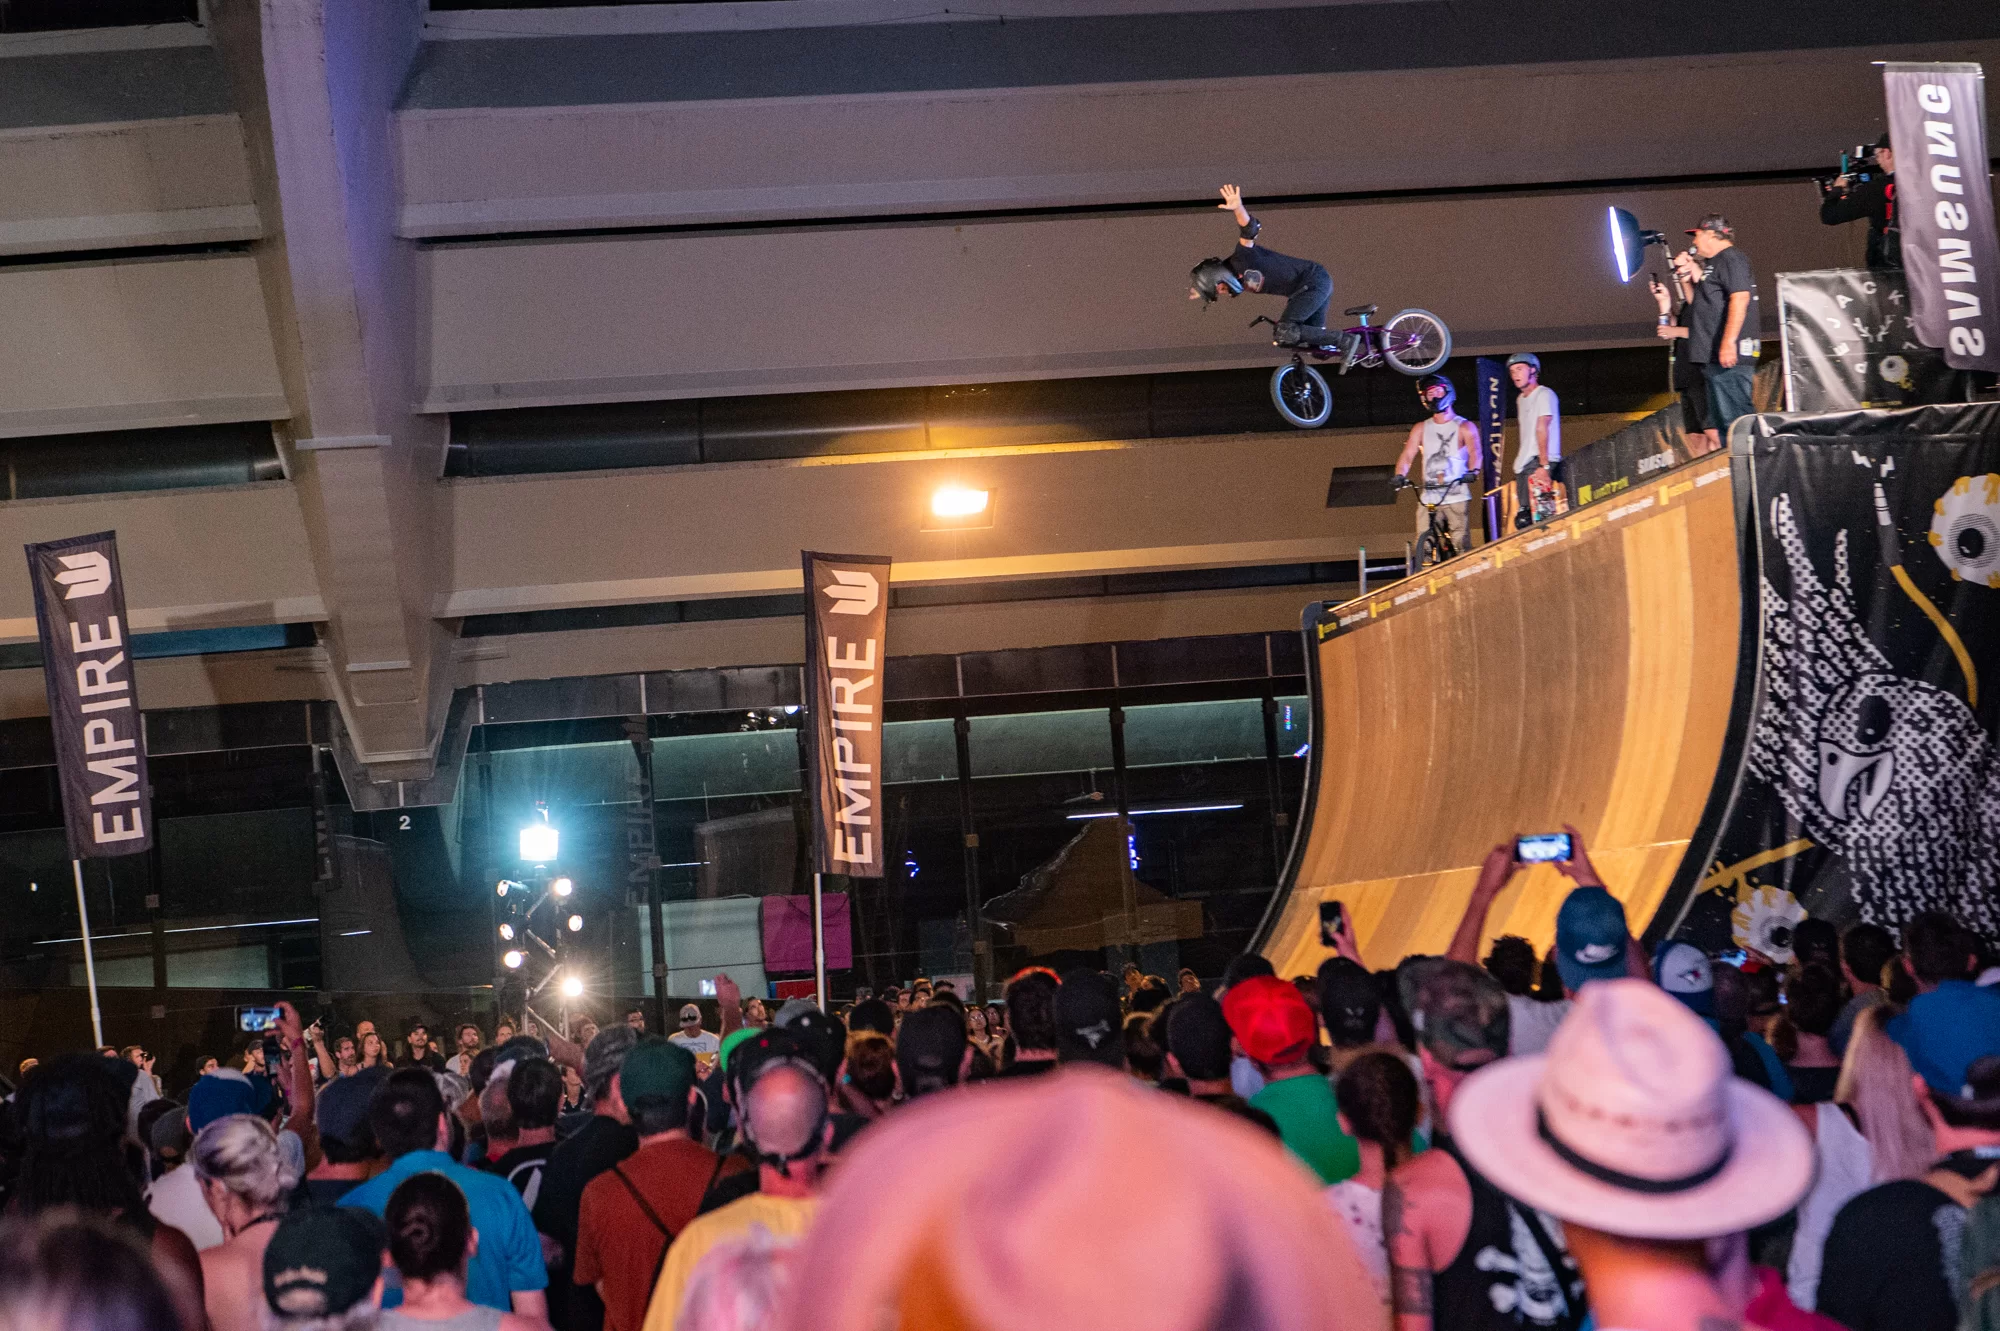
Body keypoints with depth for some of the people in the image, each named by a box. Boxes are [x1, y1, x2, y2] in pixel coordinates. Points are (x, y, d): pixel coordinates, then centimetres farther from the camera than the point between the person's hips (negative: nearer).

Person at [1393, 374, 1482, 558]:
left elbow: (1475, 453, -6)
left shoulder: (1465, 427, 9)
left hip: (1457, 497, -3)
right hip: (1429, 499, 3)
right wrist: (1399, 476, -15)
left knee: (1462, 546, -10)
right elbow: (1407, 456, 5)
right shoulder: (1421, 429, 17)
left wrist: (1473, 472, -27)